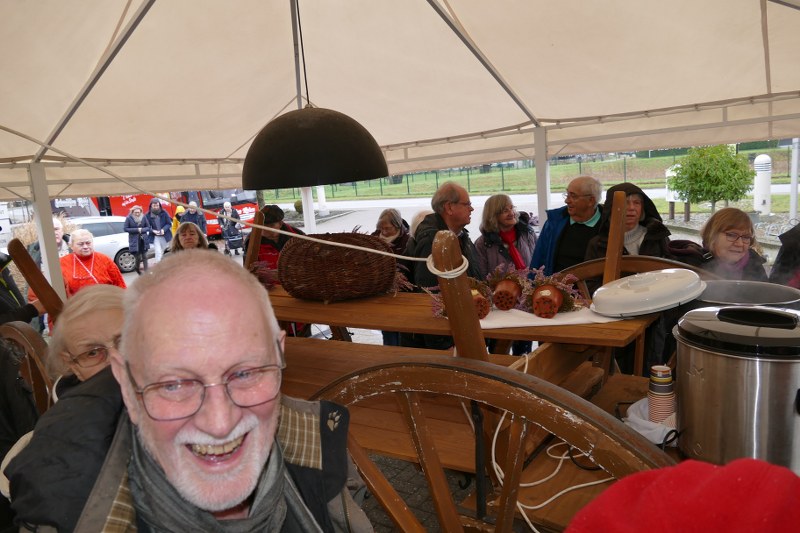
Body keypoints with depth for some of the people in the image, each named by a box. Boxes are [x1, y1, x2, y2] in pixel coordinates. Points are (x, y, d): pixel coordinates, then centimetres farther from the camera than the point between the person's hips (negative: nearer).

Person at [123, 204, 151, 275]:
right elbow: (126, 228, -6)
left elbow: (148, 227, 4)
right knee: (138, 257, 0)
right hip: (134, 240, -2)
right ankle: (137, 269, 27)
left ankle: (146, 271, 8)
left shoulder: (143, 217, 0)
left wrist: (142, 230, -15)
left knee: (144, 256, 3)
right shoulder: (129, 218, -7)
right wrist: (136, 230, -14)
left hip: (143, 240, 2)